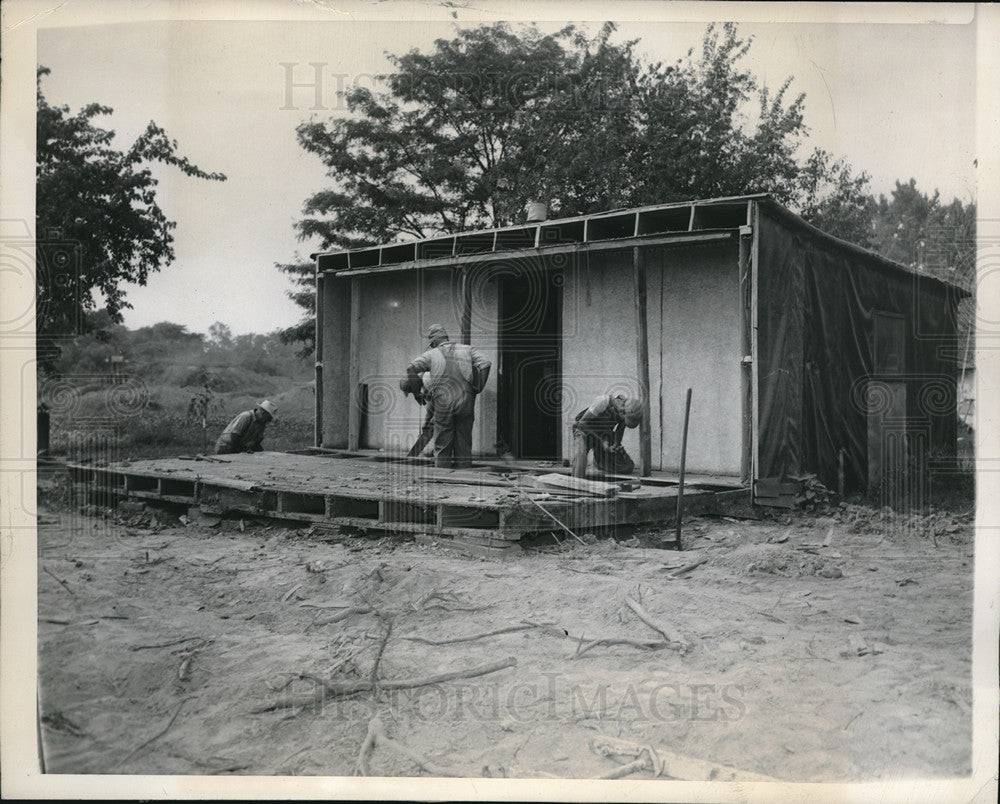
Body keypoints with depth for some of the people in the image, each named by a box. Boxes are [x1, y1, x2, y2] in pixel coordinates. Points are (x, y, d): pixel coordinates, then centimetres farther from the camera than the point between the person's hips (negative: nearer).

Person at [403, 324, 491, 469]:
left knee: (442, 446, 5)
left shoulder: (432, 354, 9)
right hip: (466, 401, 2)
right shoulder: (466, 349, 14)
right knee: (463, 446, 9)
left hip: (443, 402, -2)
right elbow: (484, 364, 1)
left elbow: (411, 369, -4)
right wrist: (478, 388, 8)